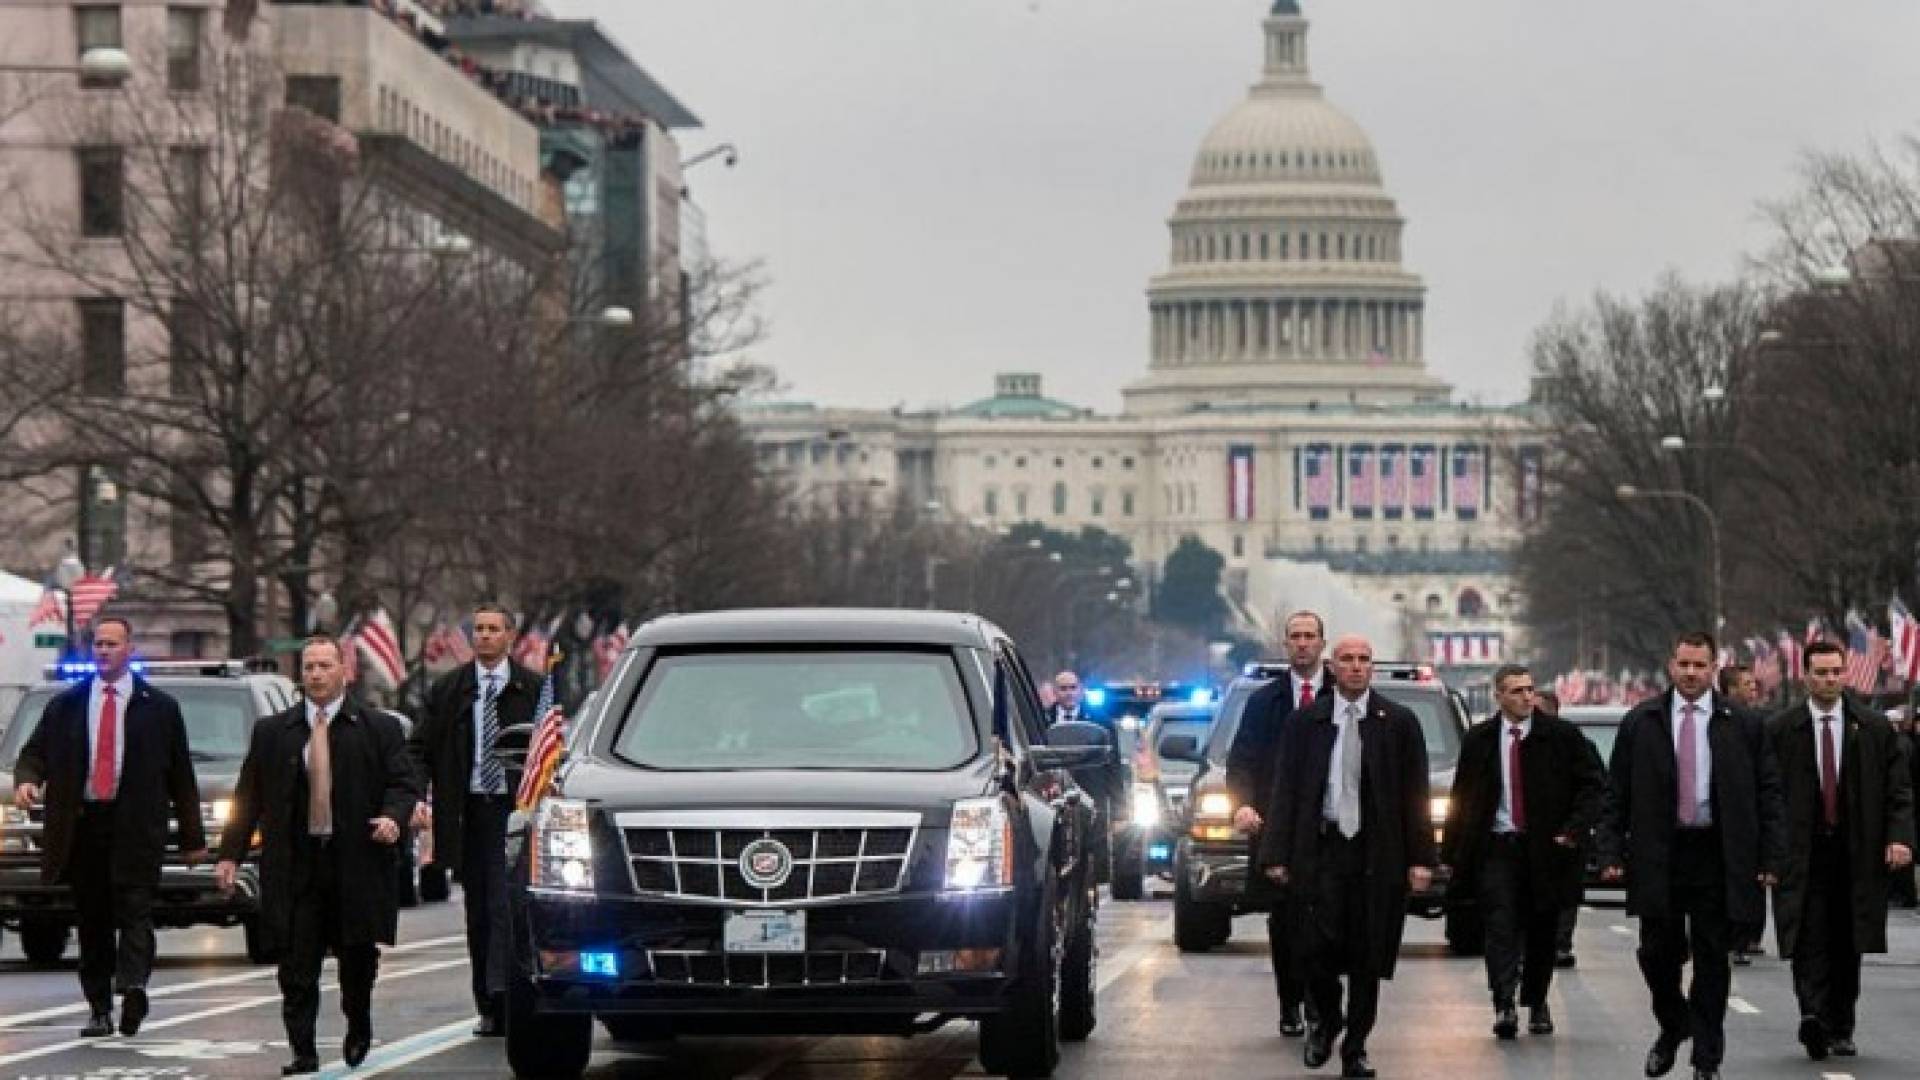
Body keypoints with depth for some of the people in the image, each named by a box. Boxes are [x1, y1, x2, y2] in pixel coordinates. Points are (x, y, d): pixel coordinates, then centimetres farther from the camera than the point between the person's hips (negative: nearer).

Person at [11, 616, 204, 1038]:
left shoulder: (158, 707, 7)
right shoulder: (64, 706, 13)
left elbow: (181, 774, 9)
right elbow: (34, 753, 15)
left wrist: (193, 838, 7)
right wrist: (26, 780, -10)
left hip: (135, 826, -3)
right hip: (83, 824, 3)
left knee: (134, 910, -16)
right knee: (92, 921, 5)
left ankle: (133, 986, -32)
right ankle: (99, 1010, 9)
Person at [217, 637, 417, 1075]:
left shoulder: (380, 730, 6)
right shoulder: (271, 731, 10)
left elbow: (404, 785, 3)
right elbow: (248, 796, 11)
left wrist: (393, 817, -19)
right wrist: (230, 854, 4)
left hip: (356, 864, -1)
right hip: (296, 866, 1)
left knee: (358, 959, 8)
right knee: (297, 969, -4)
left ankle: (358, 1030, 33)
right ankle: (303, 1051, 0)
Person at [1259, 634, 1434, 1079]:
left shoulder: (1399, 723, 5)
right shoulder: (1306, 723, 6)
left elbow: (1416, 793, 3)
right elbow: (1284, 790, 4)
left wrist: (1420, 858, -4)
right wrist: (1277, 854, -4)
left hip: (1377, 854, 0)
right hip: (1320, 849, 0)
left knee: (1367, 958, 2)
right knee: (1316, 946, -8)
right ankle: (1325, 1020, 20)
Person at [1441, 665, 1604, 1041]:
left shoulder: (1562, 736, 0)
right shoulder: (1478, 740, 6)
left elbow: (1593, 785, 2)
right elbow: (1462, 798, 11)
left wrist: (1574, 830, -11)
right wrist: (1452, 852, 6)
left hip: (1546, 847, 0)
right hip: (1496, 846, 0)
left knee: (1541, 931, 9)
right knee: (1500, 926, -13)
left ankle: (1537, 1003, 25)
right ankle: (1504, 1006, -20)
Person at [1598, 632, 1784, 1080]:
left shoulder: (1743, 726, 3)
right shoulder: (1639, 722, 5)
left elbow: (1768, 793, 4)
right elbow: (1616, 793, 6)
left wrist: (1770, 858, -3)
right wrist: (1611, 853, -2)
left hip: (1716, 855, -1)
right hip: (1657, 855, 1)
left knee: (1712, 960, 2)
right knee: (1657, 954, 4)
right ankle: (1673, 1027, 31)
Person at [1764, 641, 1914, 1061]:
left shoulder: (1874, 728, 6)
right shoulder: (1779, 730, 2)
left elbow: (1899, 788, 5)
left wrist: (1899, 837, -9)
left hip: (1857, 854, 2)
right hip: (1801, 851, -2)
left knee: (1847, 945, 8)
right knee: (1809, 940, -15)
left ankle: (1840, 1030, 17)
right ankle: (1814, 1016, -26)